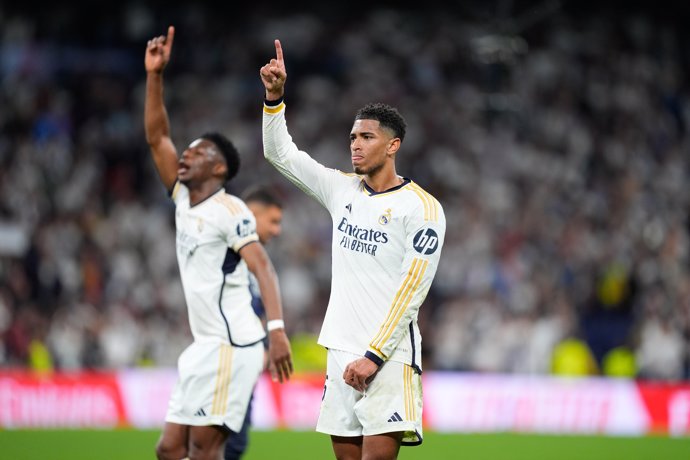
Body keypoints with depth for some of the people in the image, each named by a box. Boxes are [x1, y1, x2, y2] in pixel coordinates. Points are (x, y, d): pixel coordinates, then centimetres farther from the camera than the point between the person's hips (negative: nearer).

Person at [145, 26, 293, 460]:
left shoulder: (229, 210, -8)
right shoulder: (184, 200, 15)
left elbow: (263, 269, -17)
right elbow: (157, 137, 17)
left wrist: (277, 330, -30)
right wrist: (155, 75, 9)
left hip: (231, 345, -9)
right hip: (205, 345, 9)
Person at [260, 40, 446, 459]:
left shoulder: (421, 208, -7)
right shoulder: (342, 189, 12)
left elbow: (411, 292, -12)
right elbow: (280, 152, 17)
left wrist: (374, 356, -16)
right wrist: (275, 95, 2)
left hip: (388, 357, -6)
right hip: (341, 352, 6)